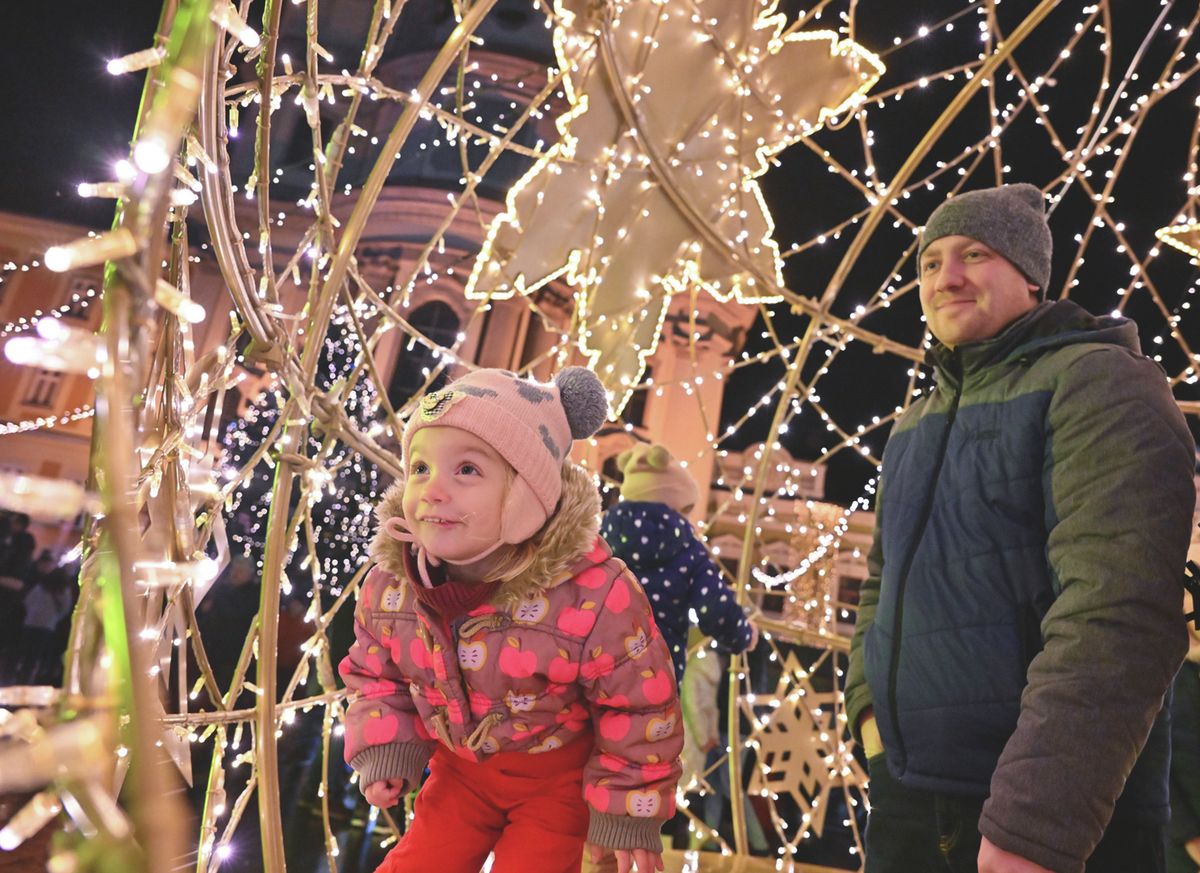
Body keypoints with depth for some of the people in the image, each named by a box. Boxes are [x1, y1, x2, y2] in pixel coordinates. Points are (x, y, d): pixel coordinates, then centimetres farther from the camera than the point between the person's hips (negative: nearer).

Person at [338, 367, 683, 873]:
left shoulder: (594, 595, -33)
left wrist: (629, 809, -12)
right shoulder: (389, 586, -18)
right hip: (460, 768, 4)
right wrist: (383, 748, -12)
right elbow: (374, 674, 2)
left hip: (558, 777, -4)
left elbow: (639, 705, -19)